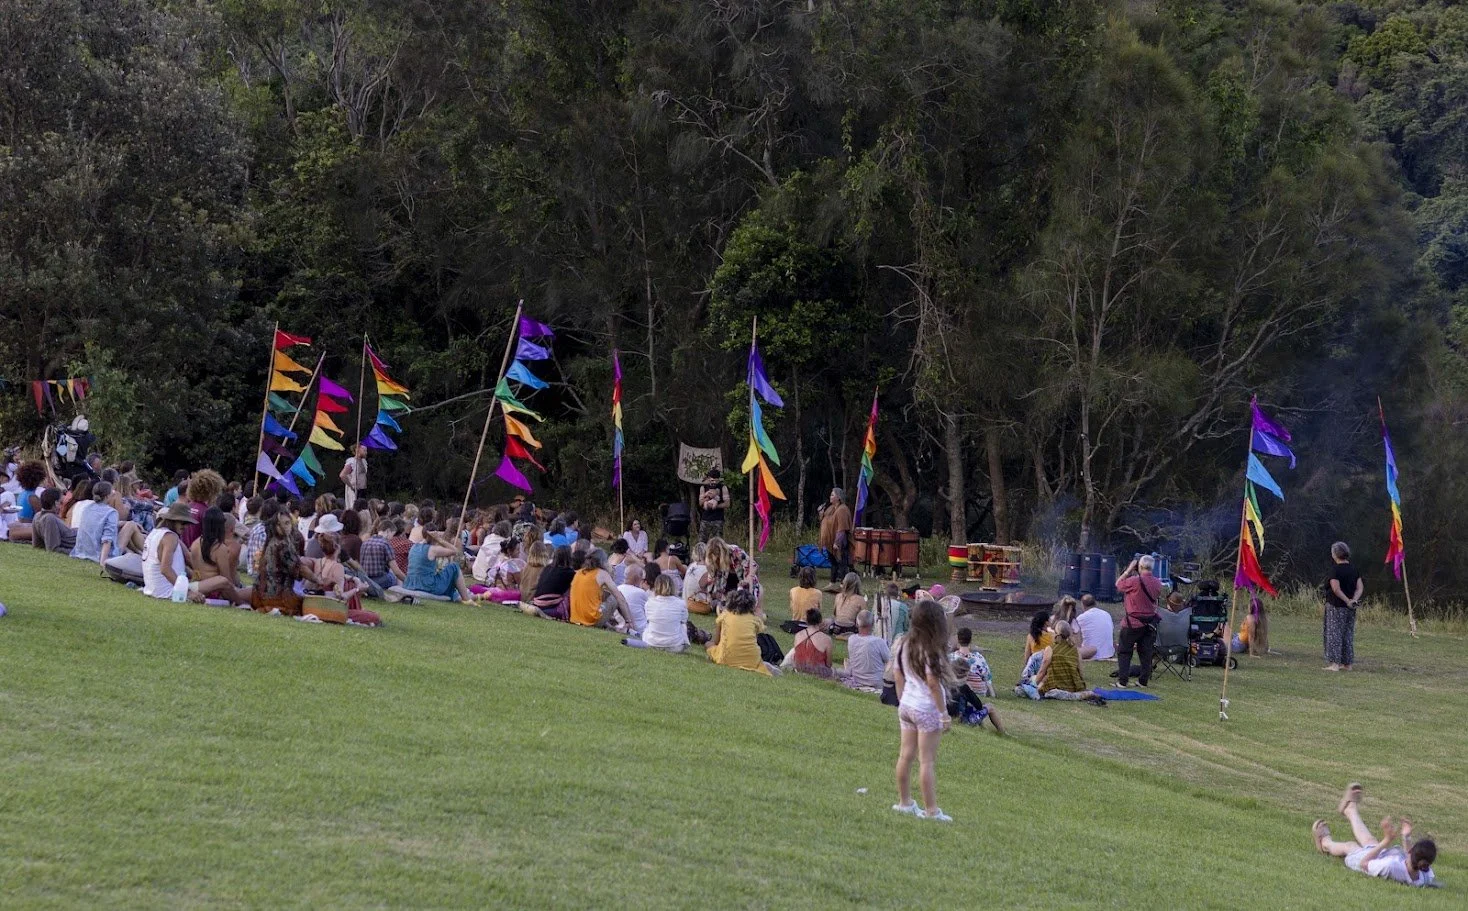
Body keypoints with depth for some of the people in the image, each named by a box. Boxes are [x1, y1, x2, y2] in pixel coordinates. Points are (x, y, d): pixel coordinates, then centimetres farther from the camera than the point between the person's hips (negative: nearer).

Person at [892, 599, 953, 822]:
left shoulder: (903, 645, 3)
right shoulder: (930, 650, -19)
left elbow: (897, 676, 10)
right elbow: (933, 683, -19)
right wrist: (944, 713, -13)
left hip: (907, 705, 7)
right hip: (927, 709, -7)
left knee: (906, 755, 14)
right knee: (927, 761, -3)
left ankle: (904, 802, 24)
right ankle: (931, 810, 2)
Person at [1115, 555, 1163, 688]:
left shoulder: (1134, 581, -19)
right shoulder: (1157, 583, -1)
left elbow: (1118, 584, -3)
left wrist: (1129, 570, 2)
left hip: (1133, 623, -5)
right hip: (1150, 622, 5)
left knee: (1124, 652, 4)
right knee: (1146, 653, 11)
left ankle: (1122, 680, -1)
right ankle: (1143, 680, 14)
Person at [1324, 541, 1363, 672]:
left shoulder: (1336, 570, -13)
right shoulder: (1354, 570, 9)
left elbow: (1336, 589, -22)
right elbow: (1360, 587, 4)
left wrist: (1347, 601, -14)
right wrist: (1354, 599, -9)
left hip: (1336, 607, -7)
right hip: (1350, 609, 7)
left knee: (1334, 634, -3)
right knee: (1348, 634, 13)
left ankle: (1334, 663, -7)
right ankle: (1347, 663, 16)